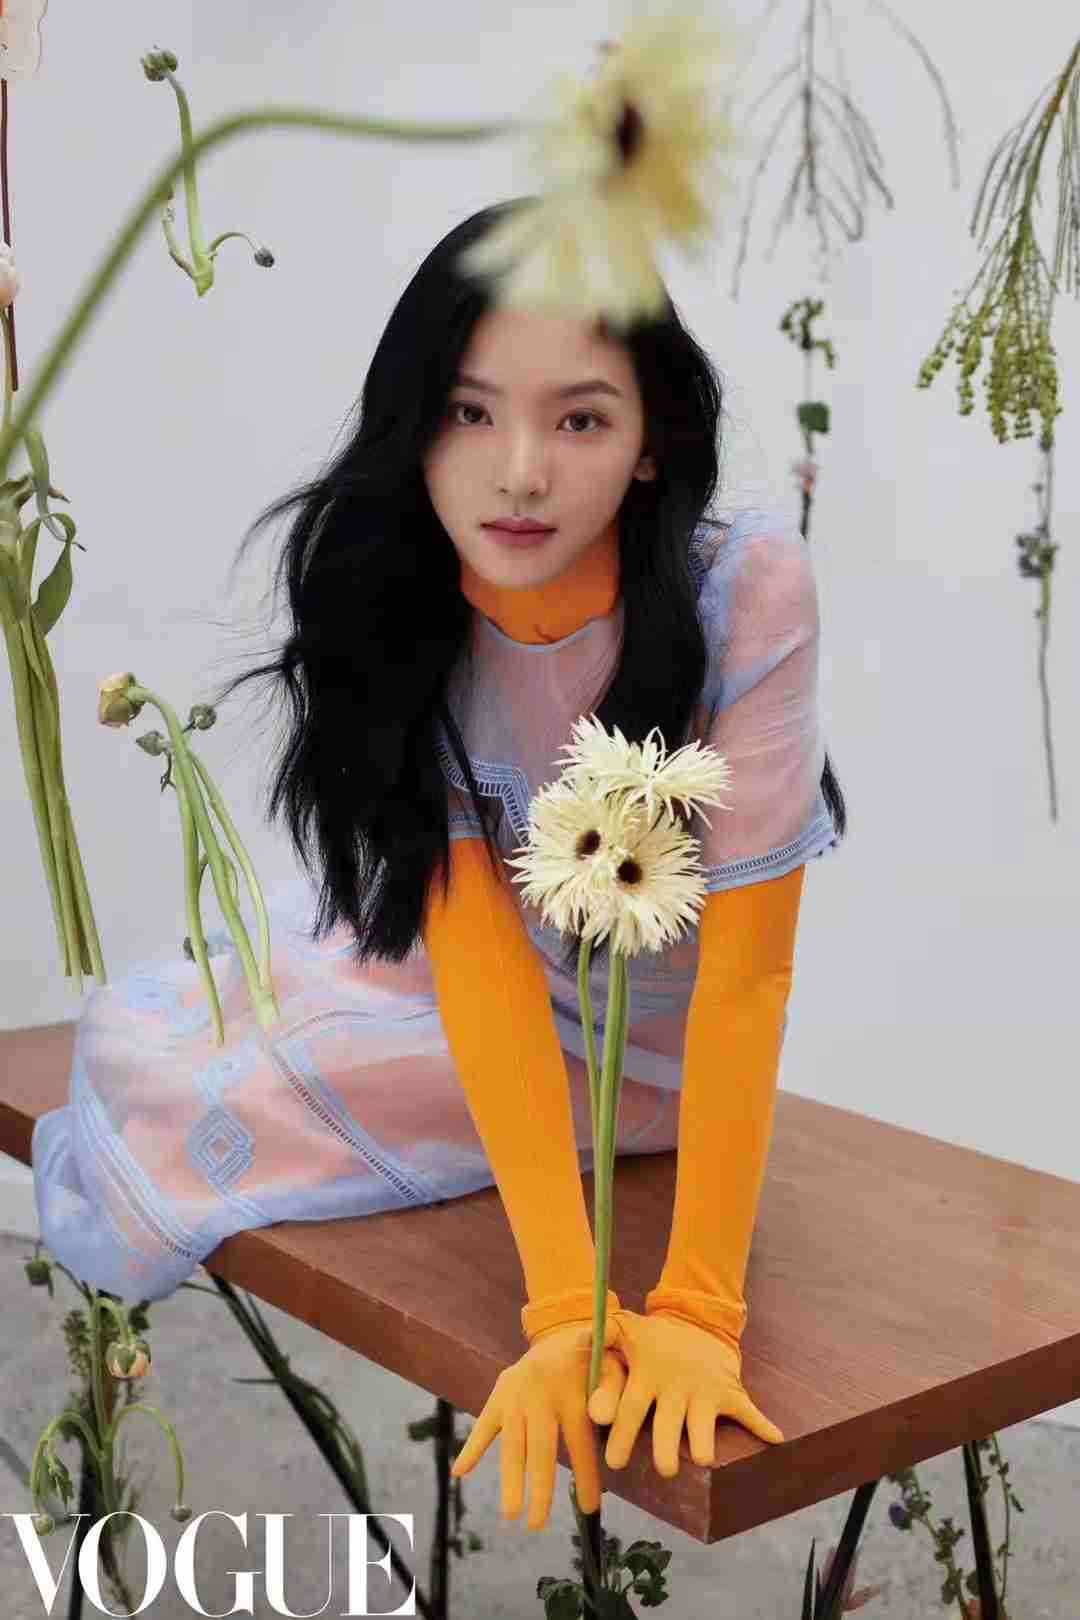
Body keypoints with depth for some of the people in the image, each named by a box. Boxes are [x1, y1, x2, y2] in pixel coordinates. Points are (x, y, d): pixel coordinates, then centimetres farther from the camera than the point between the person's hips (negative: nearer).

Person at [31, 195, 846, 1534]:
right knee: (134, 1034, -3)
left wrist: (698, 1307, -31)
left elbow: (746, 974, -27)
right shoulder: (400, 617, -19)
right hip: (486, 987, 4)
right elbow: (477, 949, -26)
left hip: (654, 1047, -3)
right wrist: (566, 1303, -33)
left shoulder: (747, 586, -30)